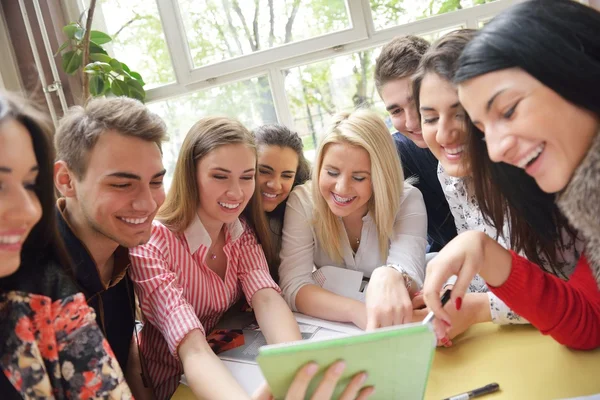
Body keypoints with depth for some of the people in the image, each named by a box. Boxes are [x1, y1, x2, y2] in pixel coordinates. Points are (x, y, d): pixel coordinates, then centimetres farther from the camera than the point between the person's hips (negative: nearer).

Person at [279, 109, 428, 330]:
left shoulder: (406, 201, -16)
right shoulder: (302, 202, -15)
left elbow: (409, 276, -27)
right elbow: (294, 286, -23)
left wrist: (390, 277, -51)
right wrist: (357, 311, -40)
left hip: (391, 330, 0)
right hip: (328, 329, 0)